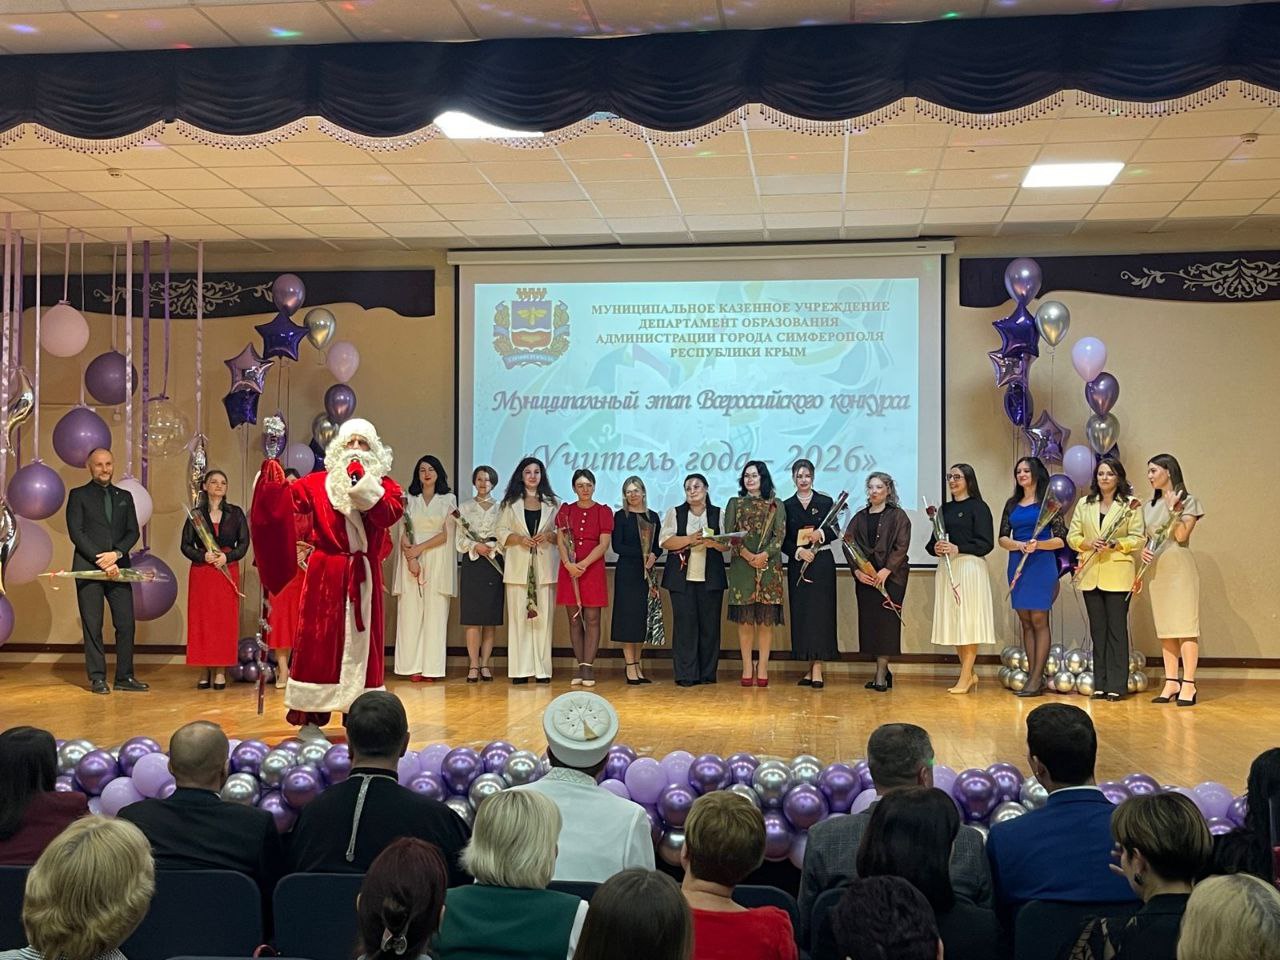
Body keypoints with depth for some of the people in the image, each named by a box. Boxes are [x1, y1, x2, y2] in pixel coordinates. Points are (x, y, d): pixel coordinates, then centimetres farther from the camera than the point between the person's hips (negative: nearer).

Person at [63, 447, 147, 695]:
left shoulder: (125, 496, 16)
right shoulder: (78, 495, 5)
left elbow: (133, 532, 9)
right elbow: (76, 533, -4)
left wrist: (116, 554, -10)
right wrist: (101, 561, -12)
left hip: (118, 568, 3)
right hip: (88, 569, -3)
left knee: (126, 623, 0)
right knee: (93, 625, -1)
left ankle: (124, 677, 6)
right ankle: (97, 678, 4)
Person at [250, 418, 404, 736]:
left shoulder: (384, 485, 6)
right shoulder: (319, 483, 5)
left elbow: (389, 515, -13)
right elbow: (288, 498, -7)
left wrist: (364, 486, -20)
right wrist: (273, 476, -23)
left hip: (364, 576, 1)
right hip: (326, 575, -1)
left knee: (361, 642, 5)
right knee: (319, 641, -2)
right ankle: (310, 719, 3)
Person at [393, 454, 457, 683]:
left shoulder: (449, 499, 8)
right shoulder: (409, 500, 13)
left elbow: (445, 535, 0)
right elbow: (404, 534, 4)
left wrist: (419, 548, -9)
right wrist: (411, 558, -11)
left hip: (438, 563, -1)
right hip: (411, 560, 2)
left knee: (435, 614, -4)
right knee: (410, 612, -4)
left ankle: (431, 668, -3)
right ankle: (413, 667, -3)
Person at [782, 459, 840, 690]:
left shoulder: (826, 502, 5)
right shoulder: (787, 505, 8)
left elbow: (836, 530, -1)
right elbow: (783, 539, 4)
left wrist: (821, 533, -20)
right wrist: (799, 550, -12)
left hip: (822, 563, -2)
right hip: (797, 565, 2)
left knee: (820, 612, -5)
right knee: (800, 614, 1)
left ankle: (817, 668, -6)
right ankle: (811, 667, 7)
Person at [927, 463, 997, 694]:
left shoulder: (978, 507, -2)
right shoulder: (944, 508, 16)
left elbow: (986, 543, -9)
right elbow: (933, 541, 17)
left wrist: (957, 548, -18)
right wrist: (936, 548, -5)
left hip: (970, 568, -6)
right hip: (946, 569, 7)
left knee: (968, 622, -5)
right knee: (953, 623, 7)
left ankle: (965, 677, -3)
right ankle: (969, 674, 17)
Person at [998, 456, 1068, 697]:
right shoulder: (1012, 504, 13)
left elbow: (1061, 540, -3)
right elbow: (1002, 538, 9)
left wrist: (1038, 544, -19)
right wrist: (1019, 545, -11)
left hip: (1041, 566, -5)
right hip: (1017, 566, 5)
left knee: (1039, 620, -4)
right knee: (1025, 622, 6)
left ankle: (1037, 678, -3)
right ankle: (1031, 675, 10)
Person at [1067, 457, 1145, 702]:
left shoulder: (1130, 504, 1)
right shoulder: (1084, 503, 13)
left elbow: (1138, 539, -3)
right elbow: (1072, 537, 9)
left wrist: (1115, 544, -17)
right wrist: (1088, 543, -10)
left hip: (1118, 574, -4)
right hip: (1090, 574, 4)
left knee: (1117, 629, -2)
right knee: (1097, 629, 7)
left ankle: (1116, 685, 2)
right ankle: (1100, 684, 12)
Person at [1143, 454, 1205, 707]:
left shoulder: (1188, 501, -1)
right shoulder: (1149, 506, 16)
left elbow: (1181, 535, -12)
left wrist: (1173, 507, -15)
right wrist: (1143, 550, -2)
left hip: (1179, 569, -6)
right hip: (1155, 570, 6)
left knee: (1185, 626, -7)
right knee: (1164, 629, 6)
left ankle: (1188, 684, -6)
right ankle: (1171, 682, 10)